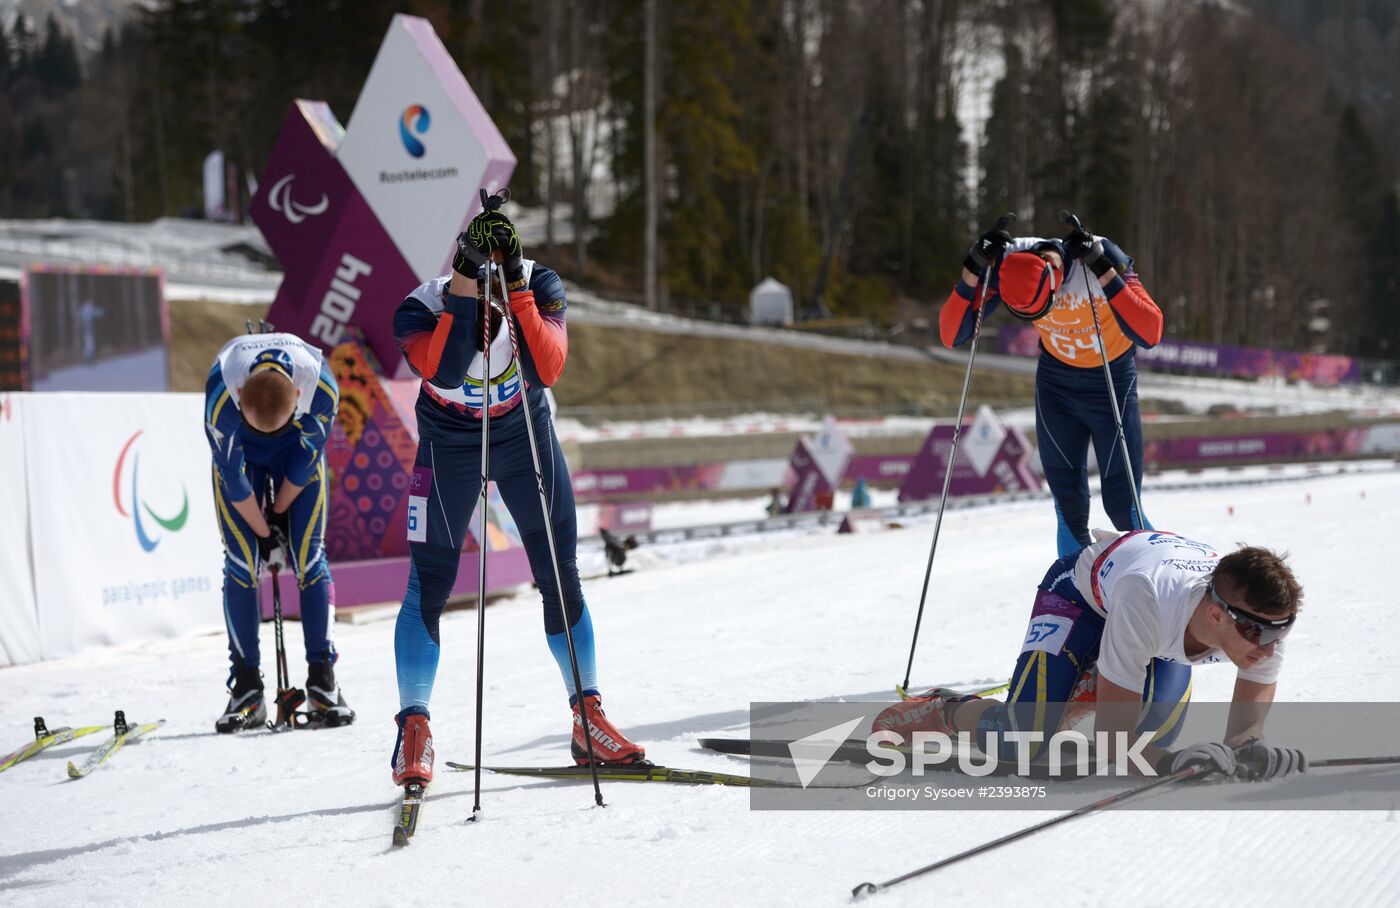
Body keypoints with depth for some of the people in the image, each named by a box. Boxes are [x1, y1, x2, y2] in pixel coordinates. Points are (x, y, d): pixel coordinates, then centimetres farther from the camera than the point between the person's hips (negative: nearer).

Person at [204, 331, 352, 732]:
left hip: (298, 446, 1)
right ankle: (246, 689, -4)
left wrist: (280, 511, -8)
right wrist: (262, 529, -14)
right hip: (237, 450, -1)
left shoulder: (322, 387, -36)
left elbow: (307, 459, -17)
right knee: (241, 563, -10)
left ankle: (323, 683, -6)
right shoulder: (220, 396, -38)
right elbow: (233, 475, -23)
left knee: (309, 559, -9)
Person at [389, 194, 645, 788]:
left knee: (561, 576, 1)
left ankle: (588, 719, 11)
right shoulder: (420, 310, -26)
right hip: (450, 444, -1)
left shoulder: (541, 288, -22)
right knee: (429, 584, -8)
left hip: (525, 434, 2)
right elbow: (446, 371, -45)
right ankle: (414, 731, -2)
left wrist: (517, 293, -43)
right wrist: (466, 290, -47)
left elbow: (547, 370, -36)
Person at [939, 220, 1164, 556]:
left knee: (1122, 506, -6)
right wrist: (972, 270, -34)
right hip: (1055, 384, 3)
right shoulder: (1008, 263, -22)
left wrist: (1102, 270, -47)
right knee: (1069, 508, -1)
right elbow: (951, 335, -21)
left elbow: (1150, 333, -41)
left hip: (1113, 381, -3)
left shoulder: (1104, 256, -30)